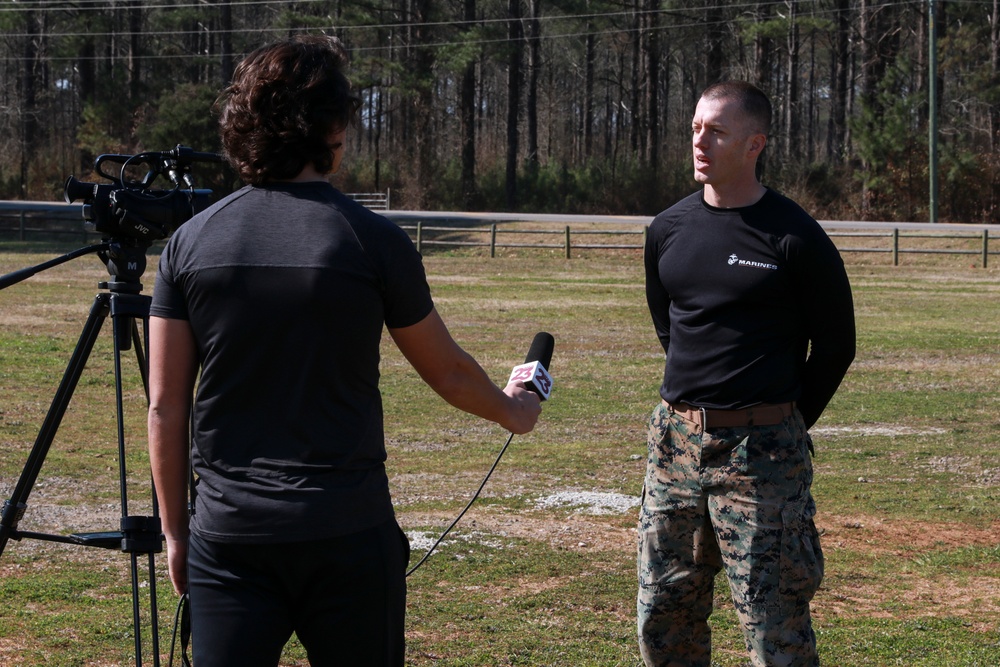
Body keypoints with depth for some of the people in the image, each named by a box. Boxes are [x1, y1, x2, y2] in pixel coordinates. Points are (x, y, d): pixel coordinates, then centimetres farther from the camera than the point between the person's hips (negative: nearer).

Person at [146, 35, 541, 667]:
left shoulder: (191, 241, 2)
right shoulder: (372, 240, -5)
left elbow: (166, 407, 3)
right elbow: (448, 372, 8)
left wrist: (176, 530, 13)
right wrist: (513, 409, 29)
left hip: (227, 537, 2)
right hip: (347, 533, -2)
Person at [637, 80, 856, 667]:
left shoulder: (794, 237, -9)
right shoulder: (669, 229, 8)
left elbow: (835, 344, 0)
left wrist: (785, 426, 5)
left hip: (761, 449, -6)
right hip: (675, 438, 6)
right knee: (663, 617, 9)